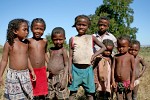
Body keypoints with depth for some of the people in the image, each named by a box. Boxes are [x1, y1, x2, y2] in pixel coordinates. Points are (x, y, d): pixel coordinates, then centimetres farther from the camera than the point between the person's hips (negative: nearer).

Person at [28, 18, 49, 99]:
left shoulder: (44, 41, 5)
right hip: (31, 71, -2)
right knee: (33, 93, 4)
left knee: (42, 93, 9)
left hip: (42, 70, 2)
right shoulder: (28, 41, -3)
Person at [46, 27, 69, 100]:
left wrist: (64, 79, -15)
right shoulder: (51, 50, 11)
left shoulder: (63, 50, -7)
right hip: (51, 78, 7)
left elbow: (66, 65, -9)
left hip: (60, 77, -6)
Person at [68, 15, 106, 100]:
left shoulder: (91, 38, 1)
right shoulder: (72, 39, 2)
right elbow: (70, 56, 2)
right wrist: (69, 72, -2)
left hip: (88, 69, 0)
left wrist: (94, 55, -11)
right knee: (72, 92, 7)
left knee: (90, 93, 8)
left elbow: (103, 47, 3)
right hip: (75, 69, 1)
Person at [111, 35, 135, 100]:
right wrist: (113, 81, -1)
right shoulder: (116, 57, 3)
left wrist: (132, 83, -7)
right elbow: (113, 69, 3)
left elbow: (133, 70, -5)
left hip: (127, 82, -3)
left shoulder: (130, 57, -5)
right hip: (117, 82, 3)